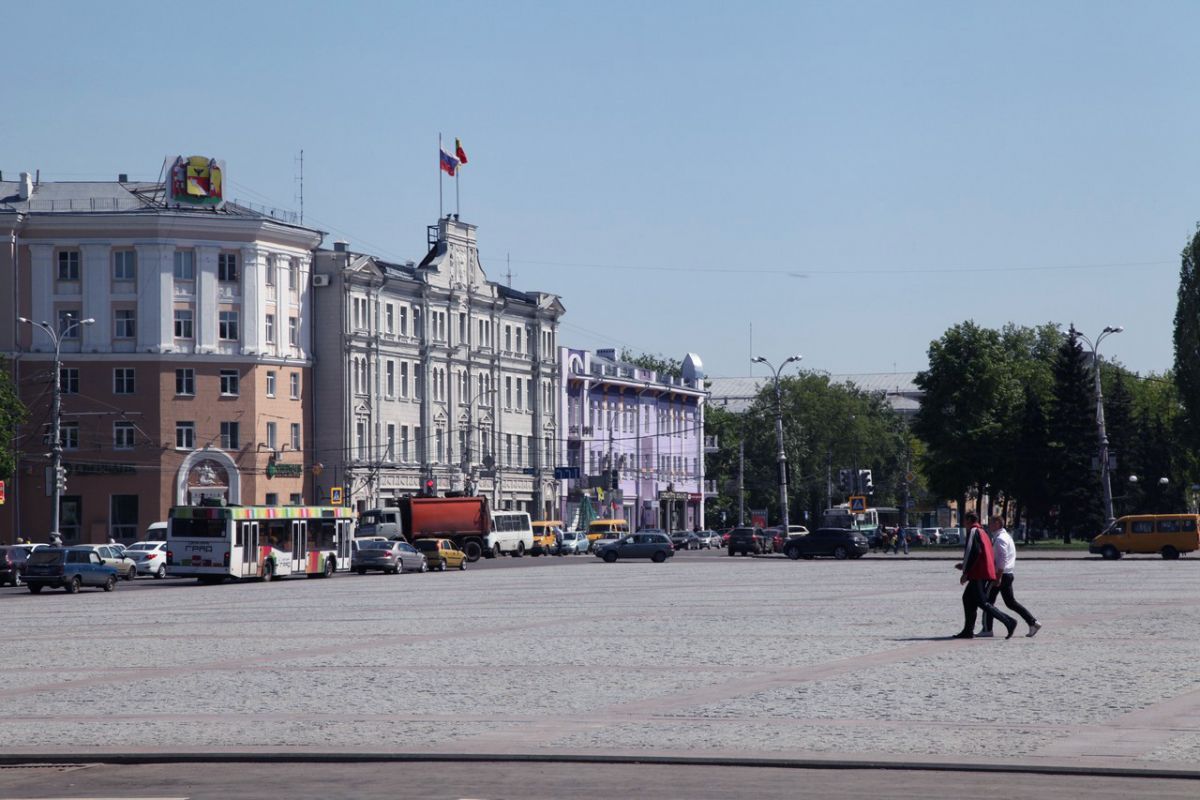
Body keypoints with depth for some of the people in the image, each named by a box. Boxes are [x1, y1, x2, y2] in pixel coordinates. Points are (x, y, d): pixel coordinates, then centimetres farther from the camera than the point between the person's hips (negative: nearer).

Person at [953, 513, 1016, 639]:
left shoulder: (973, 532, -6)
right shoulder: (983, 533, 23)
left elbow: (972, 552, -18)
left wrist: (965, 573, -15)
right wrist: (965, 566, 27)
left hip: (979, 574, -10)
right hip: (988, 573, 10)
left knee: (982, 602, -11)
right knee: (968, 598, 14)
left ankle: (1008, 621, -18)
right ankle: (968, 630, 13)